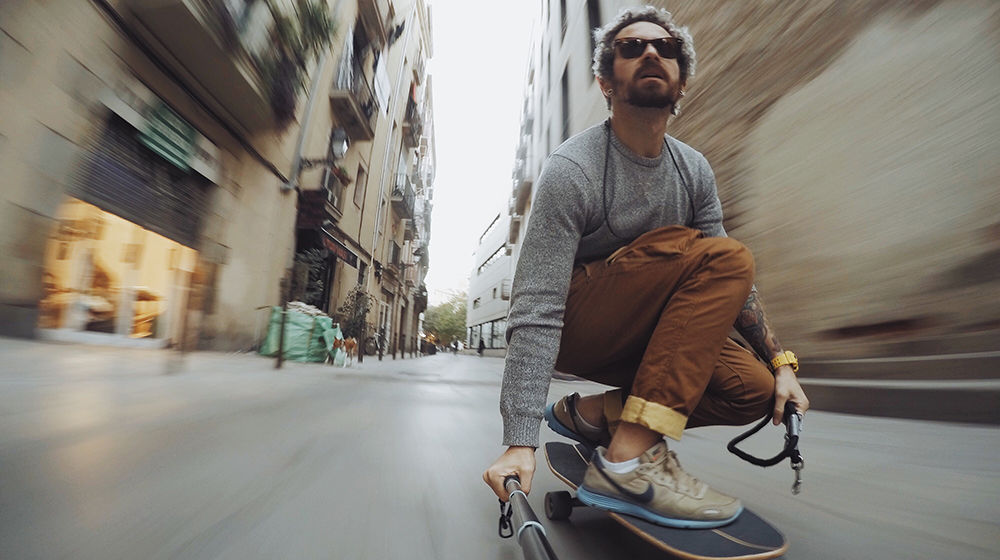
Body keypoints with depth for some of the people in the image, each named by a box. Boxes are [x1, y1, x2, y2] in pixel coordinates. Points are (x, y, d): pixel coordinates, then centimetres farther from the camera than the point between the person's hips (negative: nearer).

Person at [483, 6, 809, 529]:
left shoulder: (693, 168, 4)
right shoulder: (572, 169, -18)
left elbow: (731, 285, 10)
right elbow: (535, 312, -26)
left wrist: (781, 362, 4)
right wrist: (520, 442, -29)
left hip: (634, 335, 7)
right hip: (571, 329, -6)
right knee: (725, 254, -22)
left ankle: (594, 412, 0)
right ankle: (629, 460, -25)